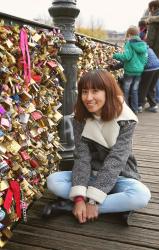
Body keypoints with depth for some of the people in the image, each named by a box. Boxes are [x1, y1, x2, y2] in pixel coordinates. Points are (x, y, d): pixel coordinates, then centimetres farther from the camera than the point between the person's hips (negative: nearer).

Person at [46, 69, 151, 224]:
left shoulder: (125, 120, -18)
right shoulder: (80, 119, -9)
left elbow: (115, 161, -24)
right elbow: (81, 157, -17)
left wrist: (93, 200, -29)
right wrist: (79, 197, -29)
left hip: (119, 177, -2)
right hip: (91, 175, 3)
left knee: (141, 196, -34)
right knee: (53, 181, -20)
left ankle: (71, 207, -24)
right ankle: (117, 206, -19)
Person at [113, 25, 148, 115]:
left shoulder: (129, 43, -11)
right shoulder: (143, 45, 6)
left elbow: (126, 56, -20)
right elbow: (145, 58, 8)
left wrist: (116, 56, -7)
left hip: (130, 71, -5)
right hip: (139, 71, 5)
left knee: (126, 90, 7)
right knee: (134, 90, 14)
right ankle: (135, 109, 18)